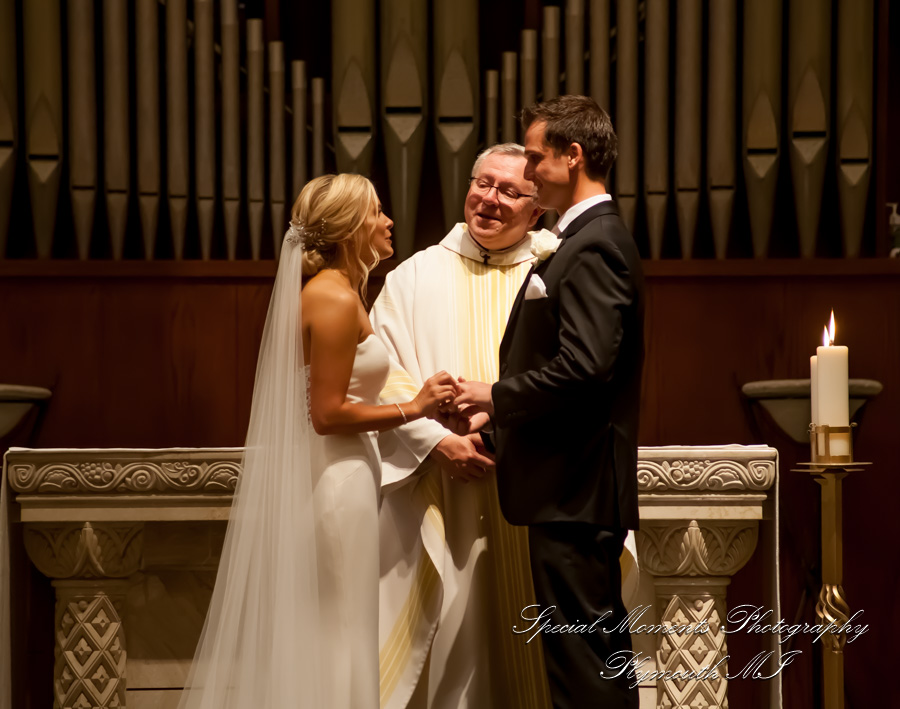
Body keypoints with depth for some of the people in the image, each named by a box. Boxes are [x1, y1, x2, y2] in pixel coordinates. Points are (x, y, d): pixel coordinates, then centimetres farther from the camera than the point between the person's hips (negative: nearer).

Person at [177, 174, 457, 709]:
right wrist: (413, 409, -13)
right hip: (336, 481, -10)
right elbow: (329, 414, -19)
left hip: (320, 476, 10)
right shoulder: (337, 299, -16)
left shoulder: (327, 290, 13)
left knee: (310, 639, 13)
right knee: (335, 635, -2)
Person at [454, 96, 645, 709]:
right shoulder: (596, 237, 17)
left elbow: (584, 366, -25)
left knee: (579, 651, -6)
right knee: (601, 645, 17)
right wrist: (503, 403, 12)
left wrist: (497, 396, -13)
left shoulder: (592, 246, -16)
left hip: (574, 490, -11)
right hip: (585, 490, 11)